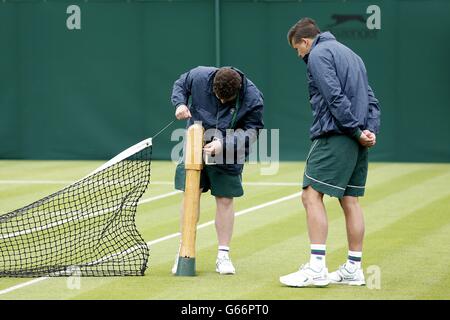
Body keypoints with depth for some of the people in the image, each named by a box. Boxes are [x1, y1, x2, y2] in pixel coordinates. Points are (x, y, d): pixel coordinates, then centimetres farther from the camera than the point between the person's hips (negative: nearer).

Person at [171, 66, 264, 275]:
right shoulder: (199, 76, -19)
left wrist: (224, 144, -28)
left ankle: (223, 255, 13)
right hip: (195, 147, 1)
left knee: (225, 200, 3)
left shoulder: (253, 99, -23)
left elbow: (252, 131, -16)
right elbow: (180, 85, 3)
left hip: (228, 156, -1)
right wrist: (180, 104, -18)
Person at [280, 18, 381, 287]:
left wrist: (356, 131, -15)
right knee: (350, 200, 11)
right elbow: (371, 99, 17)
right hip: (358, 142, 9)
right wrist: (371, 130, 4)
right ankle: (353, 269, 13)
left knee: (312, 195, -8)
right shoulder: (349, 54, 24)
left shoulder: (318, 55, -4)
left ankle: (317, 268, -15)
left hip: (334, 136, -9)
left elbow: (335, 97, -17)